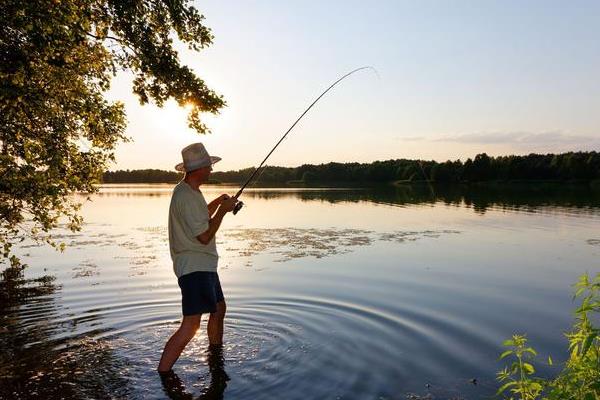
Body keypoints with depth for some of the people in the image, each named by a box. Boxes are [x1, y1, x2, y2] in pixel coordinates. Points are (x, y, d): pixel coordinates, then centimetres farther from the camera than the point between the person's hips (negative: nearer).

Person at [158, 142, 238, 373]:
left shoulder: (191, 192, 12)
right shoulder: (185, 196, -21)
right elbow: (204, 236, -21)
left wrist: (218, 202, 13)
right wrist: (223, 210, -12)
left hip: (204, 265, 11)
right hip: (193, 267, -11)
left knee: (219, 308, 23)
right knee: (190, 325, -11)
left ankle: (216, 353, 41)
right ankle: (162, 374, -4)